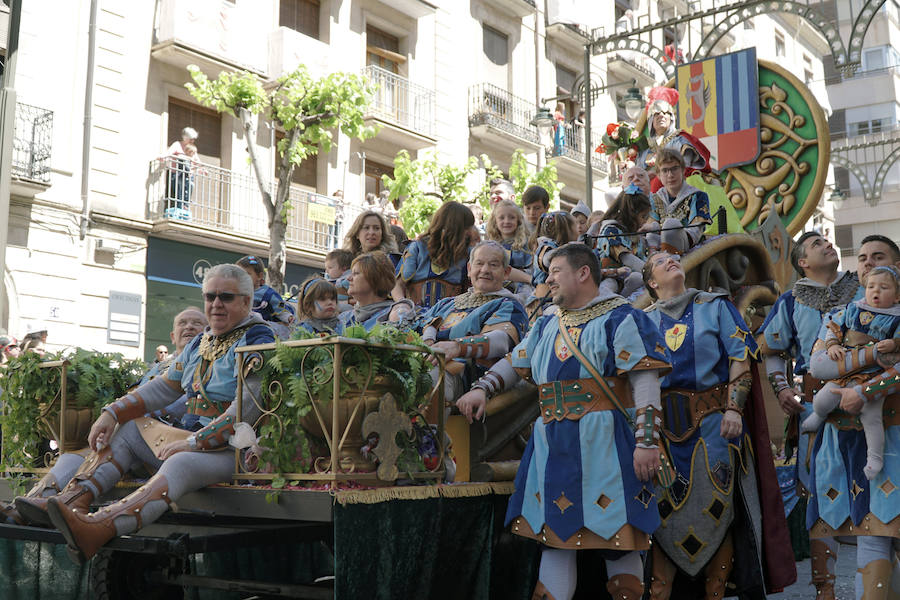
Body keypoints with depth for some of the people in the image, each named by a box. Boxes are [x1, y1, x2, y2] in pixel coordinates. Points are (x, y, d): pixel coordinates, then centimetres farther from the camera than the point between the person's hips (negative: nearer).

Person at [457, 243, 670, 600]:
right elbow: (514, 364, 26)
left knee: (617, 538, -1)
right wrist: (482, 389, 7)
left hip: (602, 446, -6)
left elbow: (645, 380, -11)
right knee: (555, 537, 9)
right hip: (552, 446, 6)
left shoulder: (619, 319, -3)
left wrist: (647, 440, -19)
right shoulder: (547, 326, 19)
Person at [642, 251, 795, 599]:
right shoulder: (645, 320, 13)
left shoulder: (714, 306, 8)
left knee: (716, 506, 0)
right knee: (663, 506, -1)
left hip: (713, 421, -1)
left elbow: (740, 356, 0)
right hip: (665, 426, 2)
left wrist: (734, 407, -11)